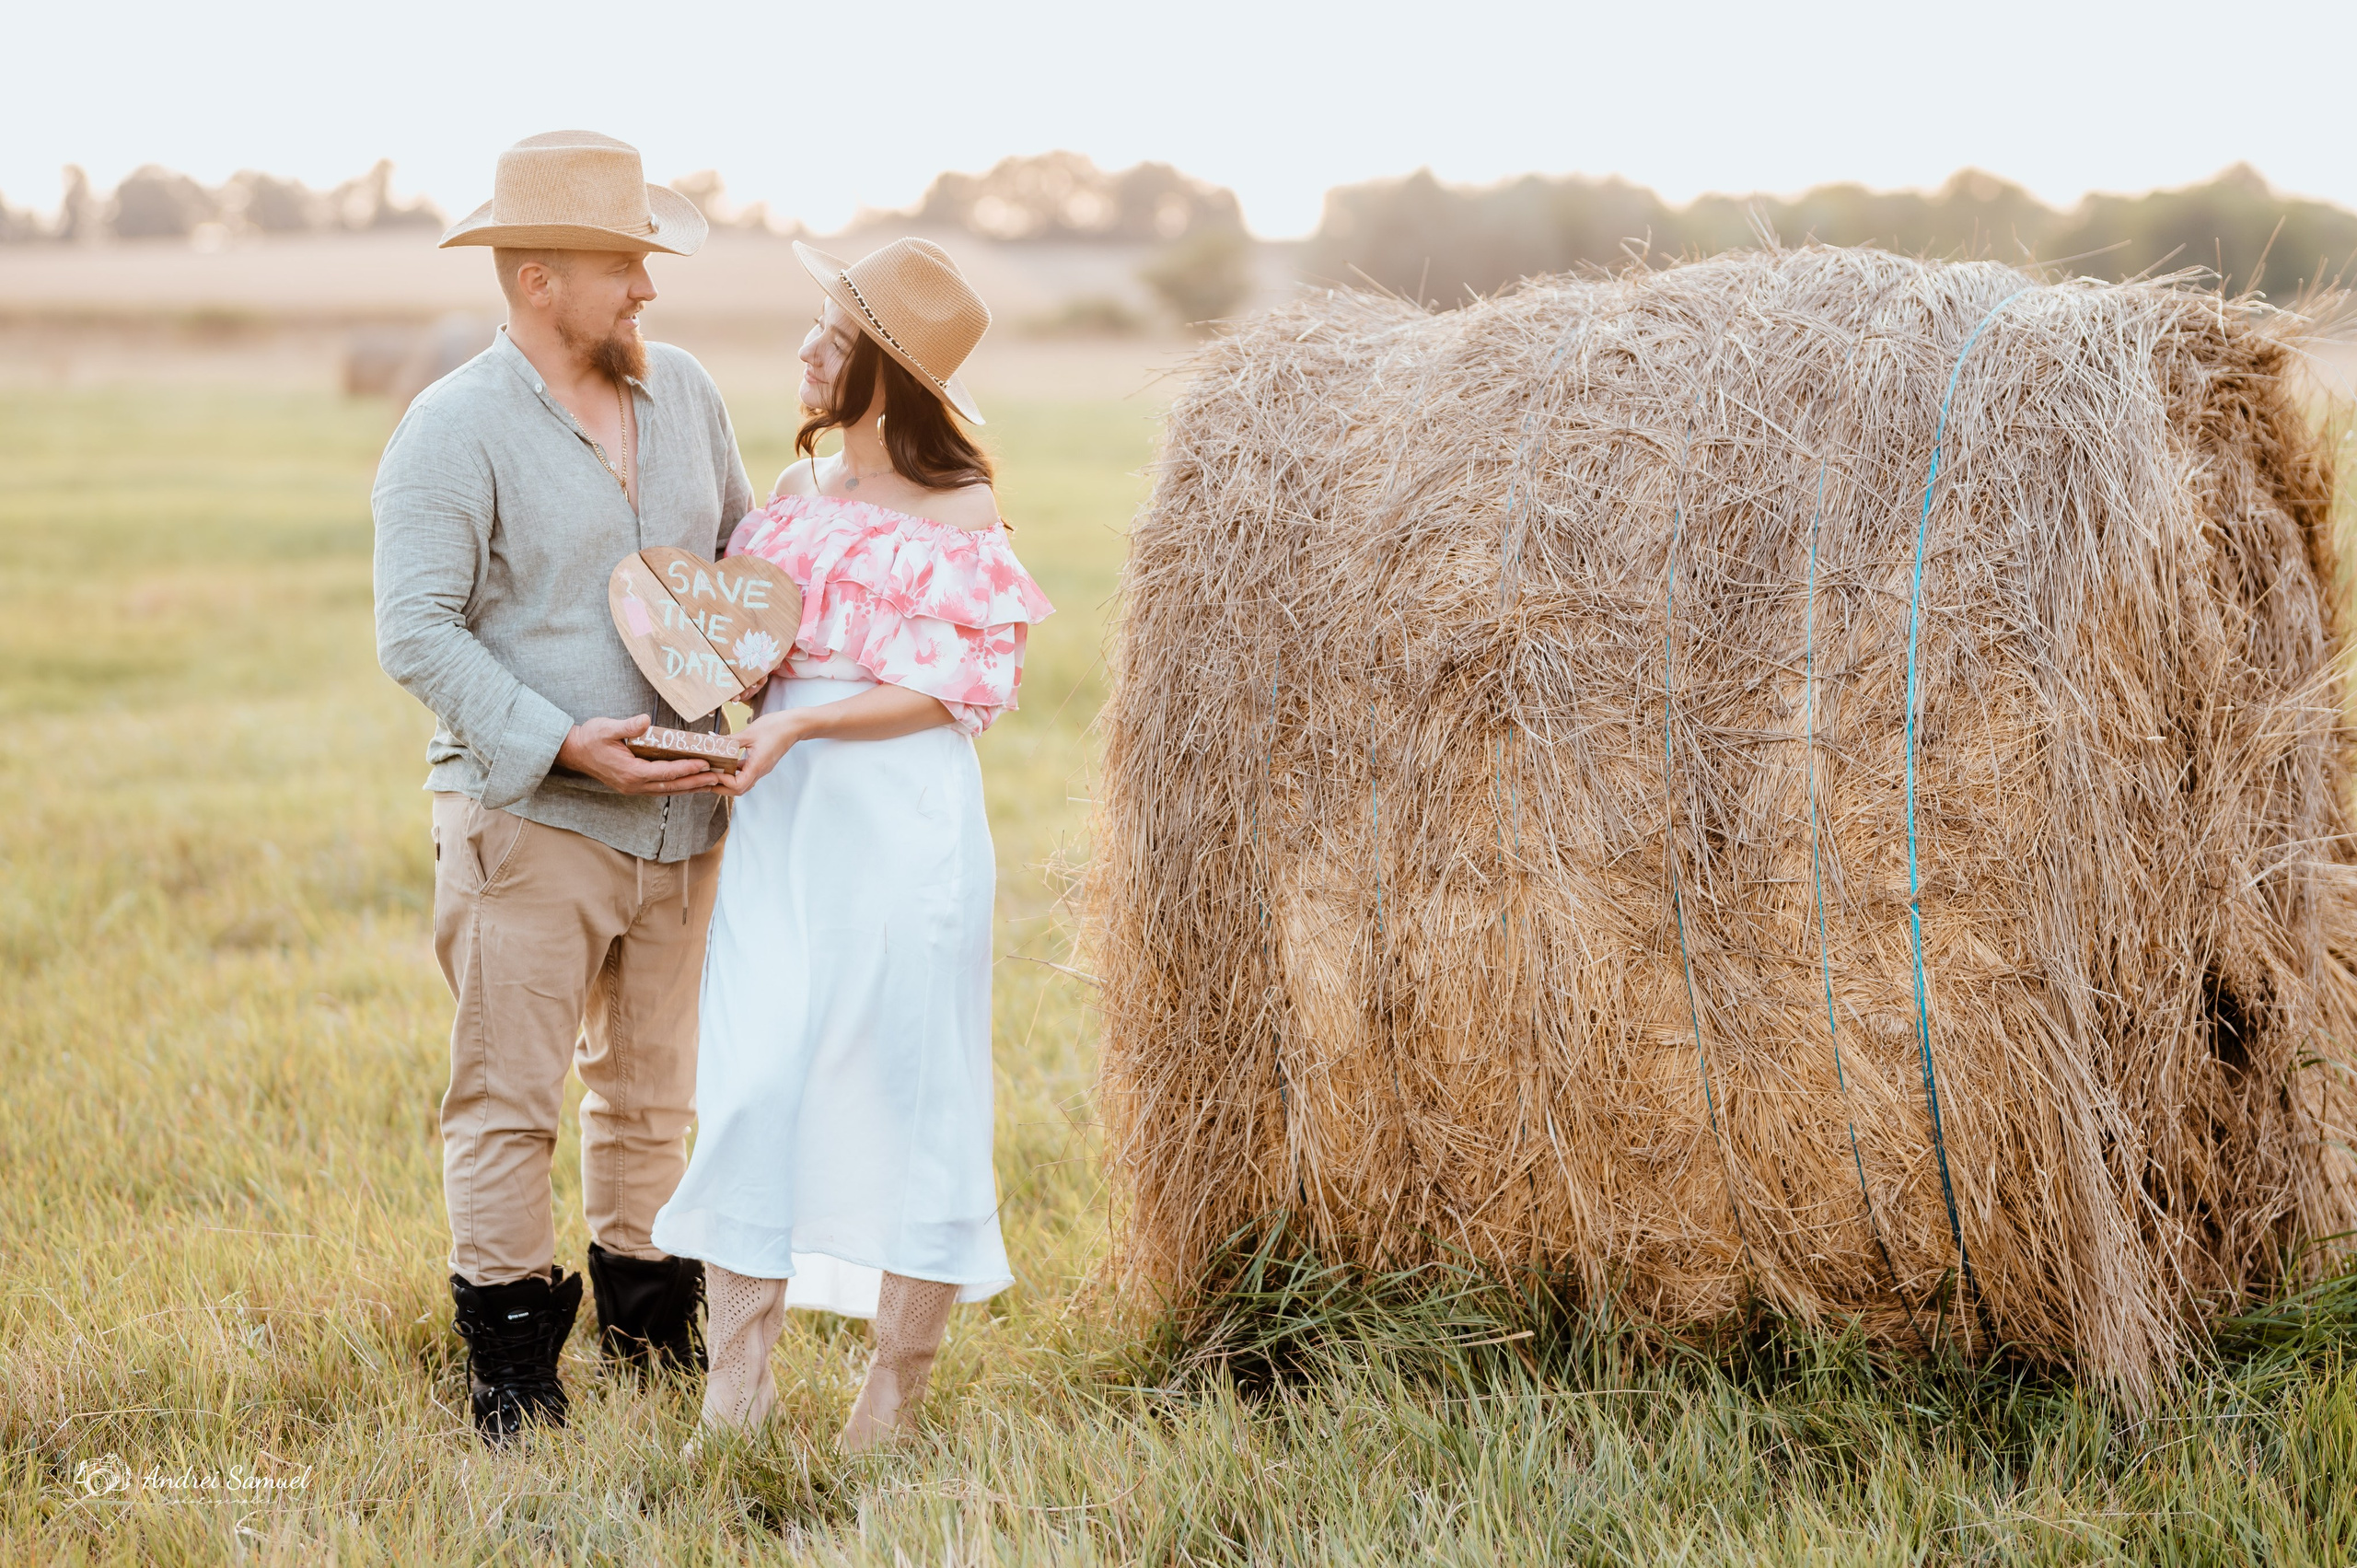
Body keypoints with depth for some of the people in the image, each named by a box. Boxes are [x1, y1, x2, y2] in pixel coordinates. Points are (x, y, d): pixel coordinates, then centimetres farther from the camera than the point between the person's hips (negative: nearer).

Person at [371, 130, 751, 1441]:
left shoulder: (683, 390, 9)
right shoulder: (456, 431, -10)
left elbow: (743, 547, 22)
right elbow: (418, 633, -14)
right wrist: (562, 743, -21)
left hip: (681, 812, 6)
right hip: (529, 819, -6)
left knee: (654, 1092, 15)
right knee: (511, 1101, -3)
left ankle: (654, 1327, 27)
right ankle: (511, 1370, 6)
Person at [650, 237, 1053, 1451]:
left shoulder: (957, 510, -5)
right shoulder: (798, 490, 12)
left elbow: (951, 691, -9)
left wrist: (799, 722, -17)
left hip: (903, 815, -5)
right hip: (782, 809, 5)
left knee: (906, 1081, 0)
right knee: (755, 1077, -1)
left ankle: (894, 1394, 12)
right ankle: (735, 1386, 4)